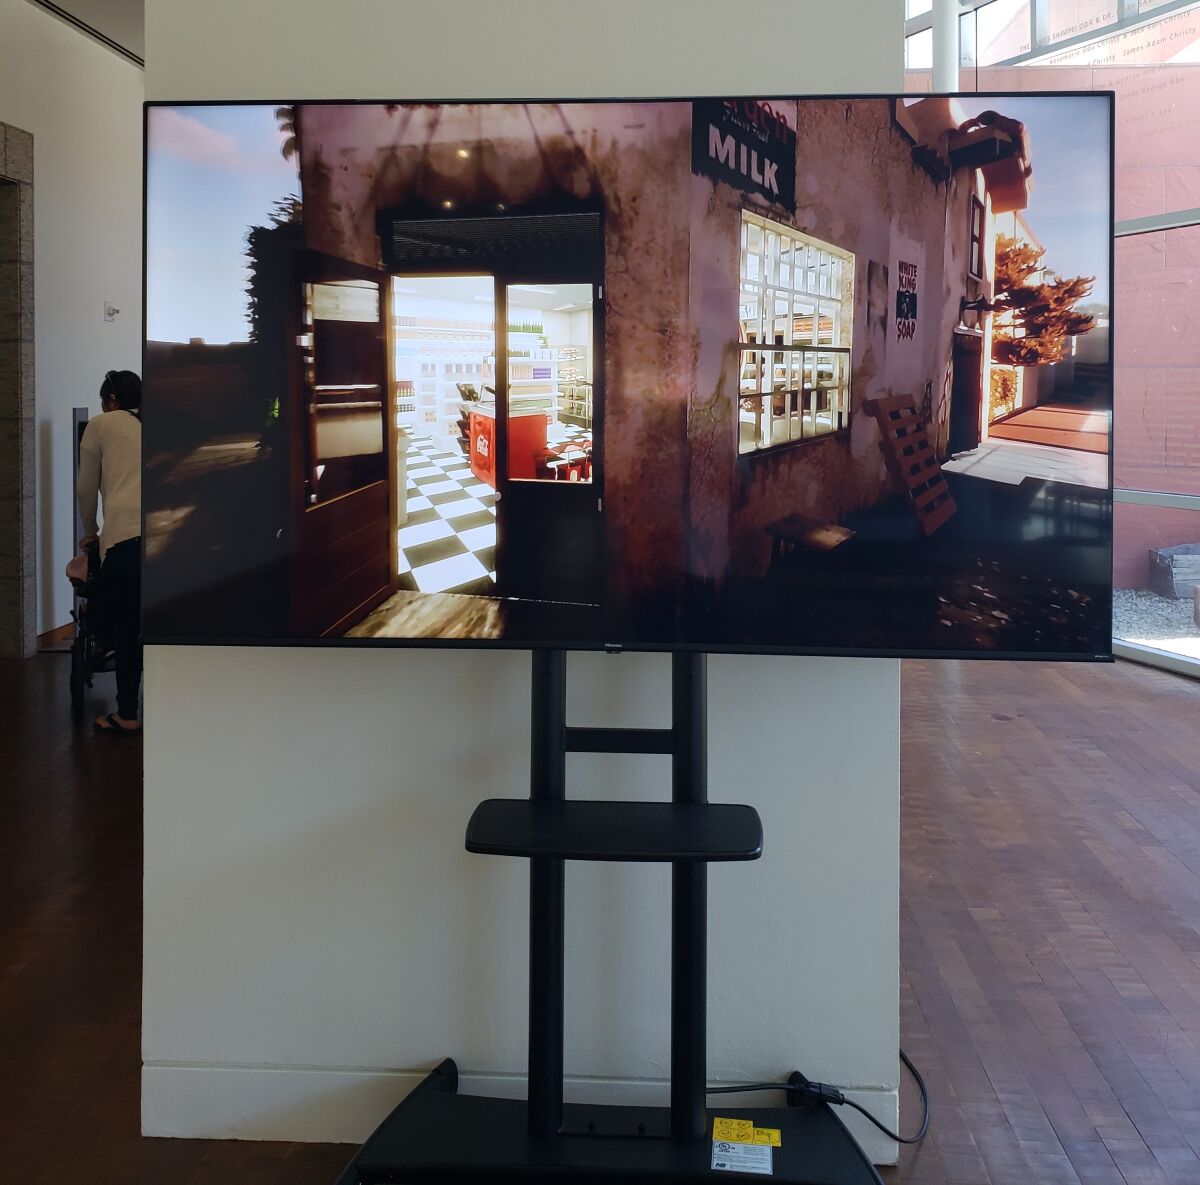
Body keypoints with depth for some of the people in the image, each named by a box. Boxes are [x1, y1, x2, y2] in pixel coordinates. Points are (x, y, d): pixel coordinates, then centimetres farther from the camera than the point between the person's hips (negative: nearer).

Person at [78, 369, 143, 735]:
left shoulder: (101, 425, 14)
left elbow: (87, 489, 17)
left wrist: (90, 533, 34)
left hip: (126, 534, -4)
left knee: (125, 629, 6)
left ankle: (127, 715, 11)